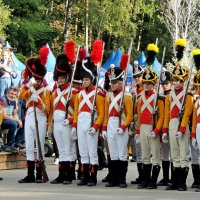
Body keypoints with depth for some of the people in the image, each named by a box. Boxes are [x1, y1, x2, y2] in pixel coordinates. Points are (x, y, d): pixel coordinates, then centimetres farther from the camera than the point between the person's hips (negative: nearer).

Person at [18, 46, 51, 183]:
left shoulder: (46, 91, 2)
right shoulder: (29, 89, 11)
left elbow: (47, 109, -5)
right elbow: (20, 96, -11)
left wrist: (39, 100, -19)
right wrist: (29, 85, -21)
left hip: (40, 120, -4)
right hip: (29, 119, 4)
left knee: (40, 147, 0)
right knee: (29, 147, 4)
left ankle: (39, 175, 4)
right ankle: (30, 175, 7)